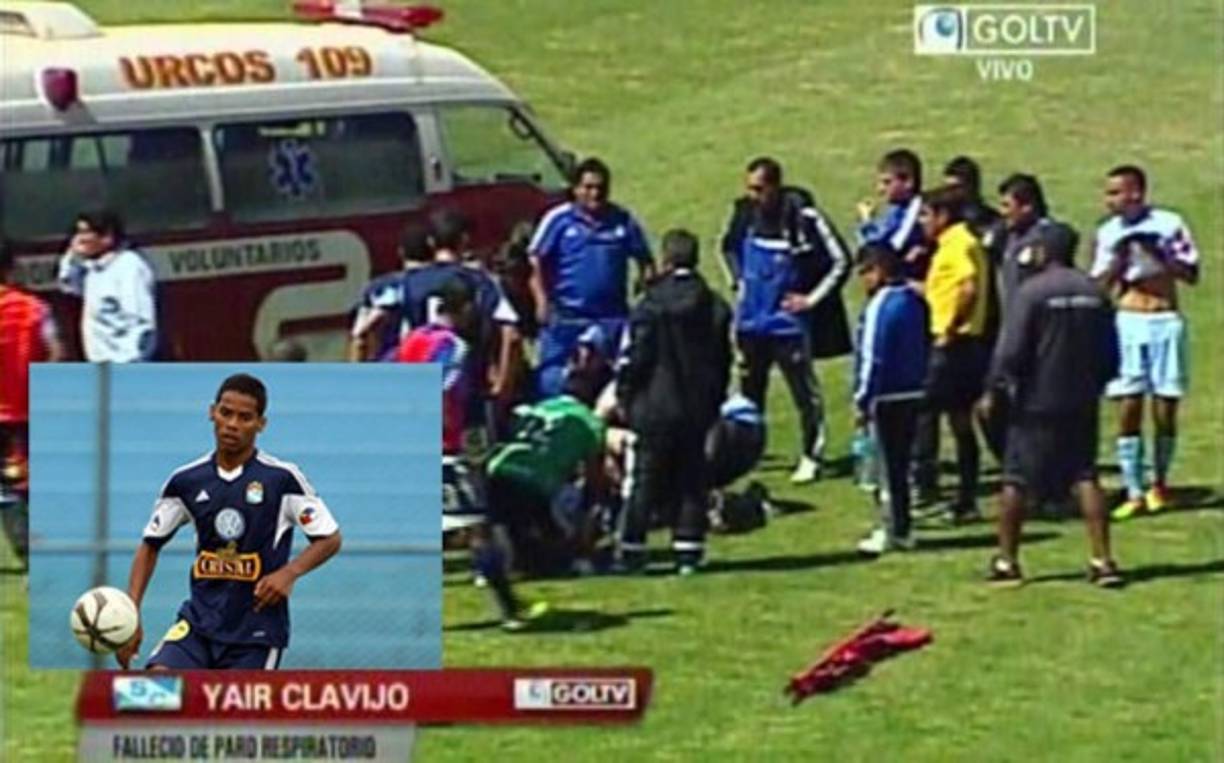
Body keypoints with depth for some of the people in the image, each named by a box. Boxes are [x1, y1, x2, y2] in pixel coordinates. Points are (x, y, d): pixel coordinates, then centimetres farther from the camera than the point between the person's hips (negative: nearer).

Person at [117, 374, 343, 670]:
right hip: (200, 620, 2)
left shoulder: (281, 479, -7)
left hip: (256, 632, -2)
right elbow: (150, 545, 12)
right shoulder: (186, 481, 3)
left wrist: (289, 573, -18)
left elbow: (330, 538, 0)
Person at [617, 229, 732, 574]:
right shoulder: (716, 308, 4)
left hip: (655, 407, -4)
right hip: (699, 409, 4)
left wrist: (625, 397, 2)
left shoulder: (651, 304, -11)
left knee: (644, 481, 2)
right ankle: (688, 551, 7)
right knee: (692, 481, 9)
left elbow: (635, 358, -10)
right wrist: (714, 402, 18)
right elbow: (724, 362, 9)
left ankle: (631, 549, 3)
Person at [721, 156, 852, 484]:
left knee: (804, 389, 0)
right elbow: (730, 246, 22)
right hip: (752, 318, 5)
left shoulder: (803, 217, -17)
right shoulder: (745, 212, -1)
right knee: (749, 386, 13)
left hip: (789, 319, -5)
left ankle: (811, 456, 7)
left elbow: (840, 261, -11)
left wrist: (812, 298, -9)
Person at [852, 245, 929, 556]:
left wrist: (863, 401, -12)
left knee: (888, 465, 1)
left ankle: (892, 532, 5)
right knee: (901, 462, 16)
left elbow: (873, 359, -18)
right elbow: (923, 348, 13)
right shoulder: (914, 300, 8)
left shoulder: (881, 306, -17)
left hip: (887, 398, -8)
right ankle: (900, 529, 21)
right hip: (913, 393, 8)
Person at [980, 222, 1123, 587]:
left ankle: (1007, 561, 11)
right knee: (1085, 477, 5)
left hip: (1036, 403, -4)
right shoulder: (1093, 293, 5)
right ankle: (1103, 560, -3)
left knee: (1016, 481, 6)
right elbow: (1111, 354, 9)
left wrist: (993, 392, -3)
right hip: (1082, 403, 4)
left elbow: (1011, 351, -13)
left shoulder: (1031, 292, -11)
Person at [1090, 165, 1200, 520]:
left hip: (1164, 321, -1)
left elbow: (1191, 274, -1)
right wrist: (1117, 262, -11)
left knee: (1165, 411, 1)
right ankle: (1134, 493, -4)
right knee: (1127, 410, -6)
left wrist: (1161, 256, -15)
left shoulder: (1168, 224, -2)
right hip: (1127, 322, 1)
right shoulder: (1109, 233, 5)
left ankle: (1159, 484, 20)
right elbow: (1098, 284, 6)